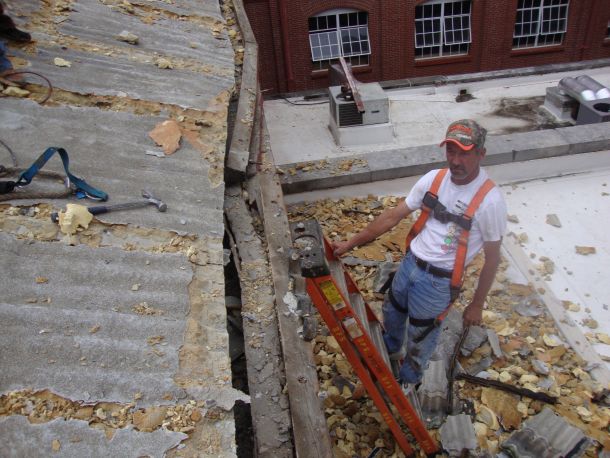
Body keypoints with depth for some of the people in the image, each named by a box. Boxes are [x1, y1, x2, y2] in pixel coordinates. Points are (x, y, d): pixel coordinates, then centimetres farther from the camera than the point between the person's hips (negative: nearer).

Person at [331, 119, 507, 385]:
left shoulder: (490, 200, -24)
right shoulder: (434, 178, -8)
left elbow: (492, 258, -13)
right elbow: (393, 216, -1)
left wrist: (477, 304, -5)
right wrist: (350, 244, -1)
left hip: (438, 280, -5)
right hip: (410, 262, 6)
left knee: (421, 336, 17)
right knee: (391, 312, 29)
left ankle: (408, 379, 49)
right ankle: (391, 348, 63)